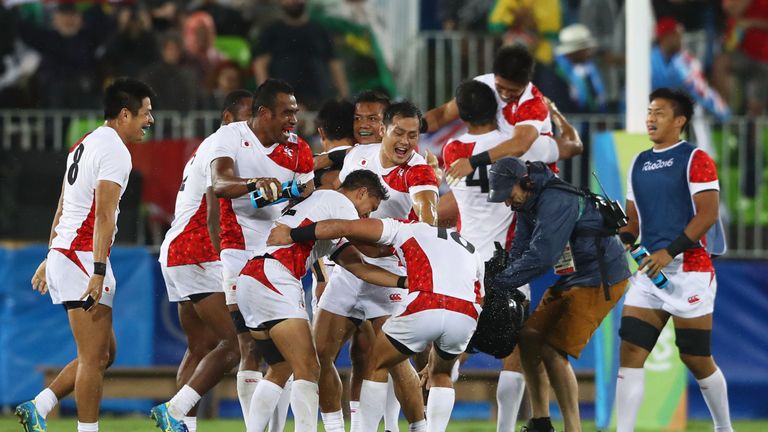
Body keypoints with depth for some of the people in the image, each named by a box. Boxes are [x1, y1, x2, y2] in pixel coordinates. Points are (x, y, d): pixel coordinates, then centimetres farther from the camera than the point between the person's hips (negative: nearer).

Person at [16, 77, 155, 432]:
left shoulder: (84, 145, 19)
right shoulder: (115, 151, -11)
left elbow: (62, 210, 24)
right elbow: (104, 216, -19)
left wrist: (49, 259, 28)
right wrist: (99, 272, -24)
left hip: (62, 254, 10)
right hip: (84, 257, -10)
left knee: (104, 353, 13)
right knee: (94, 357, -8)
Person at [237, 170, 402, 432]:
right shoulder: (338, 200, 5)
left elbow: (358, 267, 24)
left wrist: (404, 281, 17)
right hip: (271, 278, -10)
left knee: (281, 370, 18)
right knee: (308, 369, -12)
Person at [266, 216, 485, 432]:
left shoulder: (406, 229, 23)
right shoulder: (472, 251, 36)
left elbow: (346, 228, 13)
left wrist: (292, 234, 20)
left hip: (424, 308, -4)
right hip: (466, 315, 4)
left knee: (377, 367, 20)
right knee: (440, 374, 31)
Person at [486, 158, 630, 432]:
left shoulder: (556, 201, -25)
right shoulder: (528, 205, 7)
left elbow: (541, 257, -31)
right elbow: (519, 252, 4)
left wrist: (497, 282, -27)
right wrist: (499, 280, -14)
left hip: (601, 279, -10)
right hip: (572, 279, 10)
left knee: (552, 351, -14)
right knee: (529, 337, 8)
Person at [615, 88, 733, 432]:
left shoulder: (695, 159, -5)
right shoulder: (638, 164, 15)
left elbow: (707, 214, -13)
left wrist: (669, 252, -20)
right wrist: (620, 240, -2)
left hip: (689, 270, -6)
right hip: (649, 273, 6)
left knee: (696, 359, 2)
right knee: (630, 352, -7)